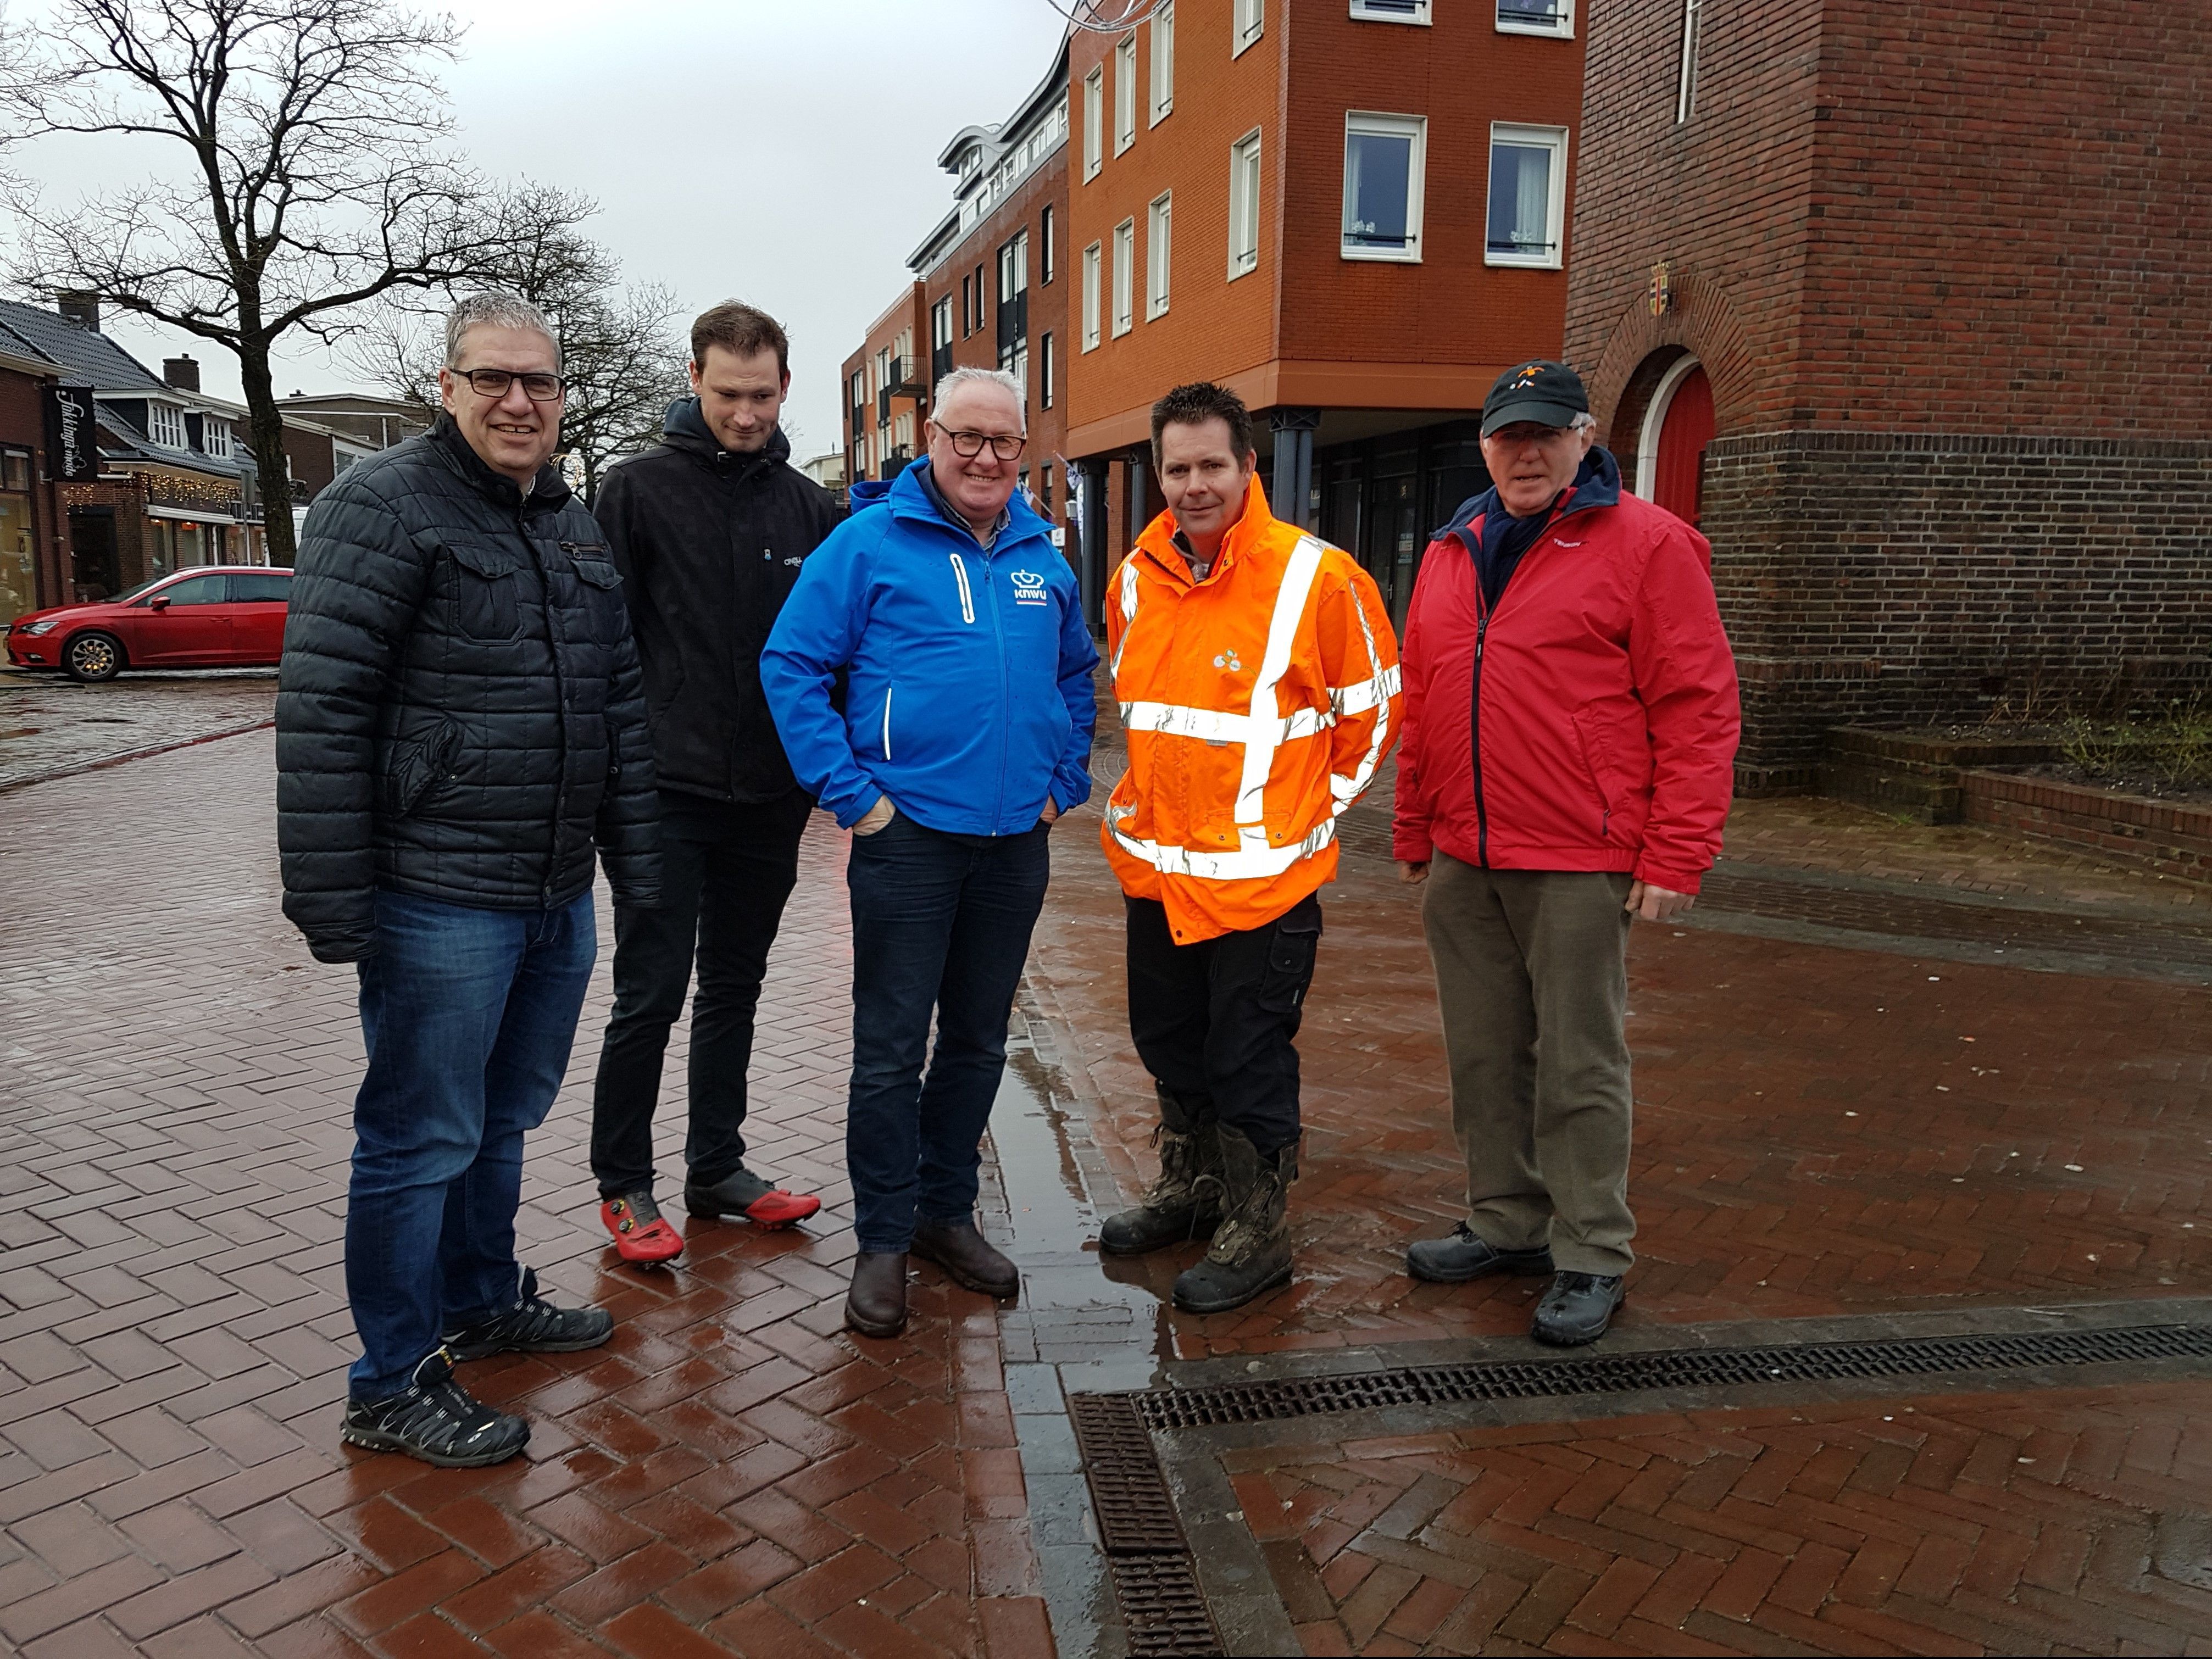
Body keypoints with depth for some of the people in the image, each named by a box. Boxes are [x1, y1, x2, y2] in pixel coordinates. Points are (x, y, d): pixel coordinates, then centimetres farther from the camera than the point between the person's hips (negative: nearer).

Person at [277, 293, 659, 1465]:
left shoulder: (576, 528, 14)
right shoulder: (383, 507, -9)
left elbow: (620, 706, 18)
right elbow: (320, 710, -15)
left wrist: (637, 863, 14)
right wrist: (331, 902, -18)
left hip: (558, 895, 8)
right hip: (439, 900, -7)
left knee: (505, 1117, 21)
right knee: (421, 1139, 2)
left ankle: (484, 1300, 40)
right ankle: (393, 1386, 18)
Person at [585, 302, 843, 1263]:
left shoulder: (807, 506, 7)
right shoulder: (639, 489, -4)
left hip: (769, 797, 4)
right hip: (666, 794, -4)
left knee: (735, 990, 14)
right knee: (651, 995, 1)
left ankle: (717, 1166, 28)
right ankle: (622, 1185, 17)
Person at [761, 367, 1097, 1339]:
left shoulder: (1042, 557, 10)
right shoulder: (870, 541, -5)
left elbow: (1078, 674, 22)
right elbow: (791, 664, -7)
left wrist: (1063, 780, 11)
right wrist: (850, 792, -12)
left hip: (1016, 841, 5)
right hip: (907, 837, -5)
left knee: (979, 1043, 14)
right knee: (891, 1050, 0)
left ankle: (947, 1213, 30)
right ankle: (884, 1240, 15)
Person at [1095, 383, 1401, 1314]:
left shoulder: (1315, 577, -13)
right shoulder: (1136, 580, 4)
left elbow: (1372, 706, -2)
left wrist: (1310, 807, 2)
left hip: (1263, 875, -6)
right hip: (1154, 866, 6)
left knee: (1249, 1063, 3)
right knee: (1171, 1048, 20)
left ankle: (1257, 1232, 21)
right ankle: (1190, 1192, 40)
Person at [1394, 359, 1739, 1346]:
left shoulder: (1646, 544, -4)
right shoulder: (1452, 553, 15)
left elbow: (1698, 709, -8)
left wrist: (1674, 858, -13)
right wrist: (1415, 838, 17)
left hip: (1580, 865, -6)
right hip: (1462, 864, 6)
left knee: (1580, 1065, 2)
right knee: (1483, 1055, 14)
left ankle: (1591, 1257, 16)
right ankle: (1506, 1224, 29)